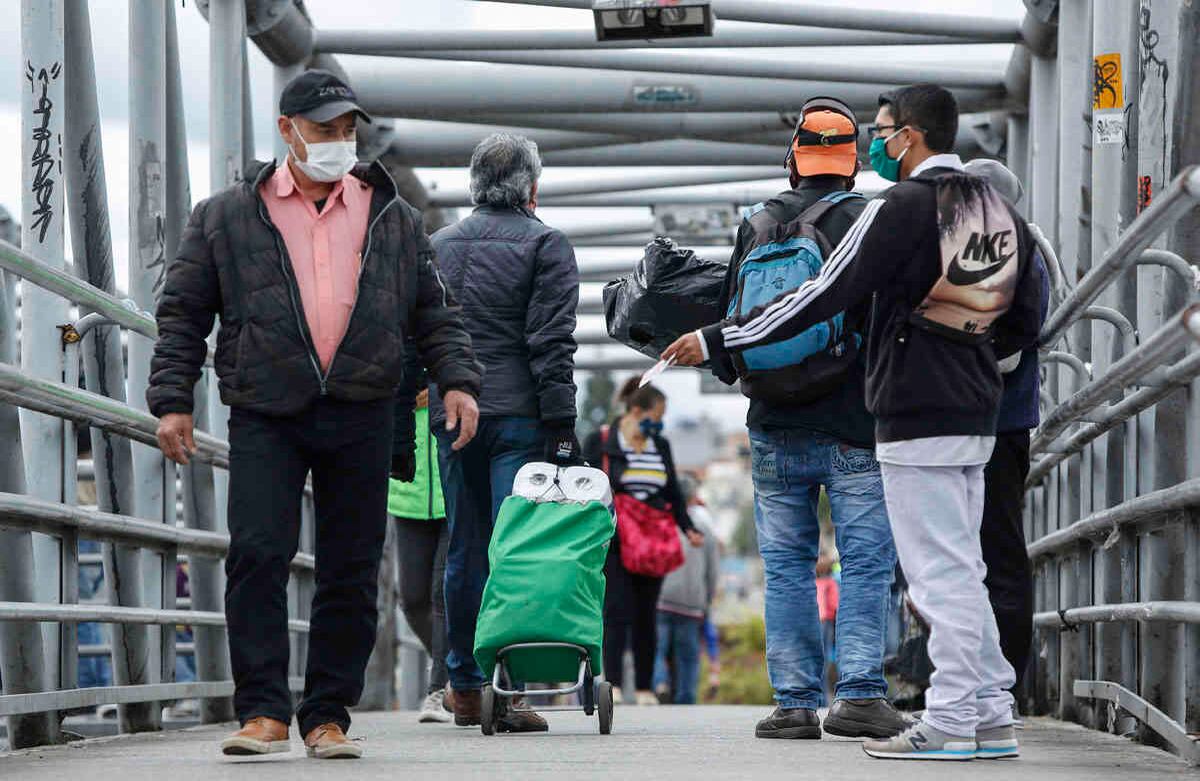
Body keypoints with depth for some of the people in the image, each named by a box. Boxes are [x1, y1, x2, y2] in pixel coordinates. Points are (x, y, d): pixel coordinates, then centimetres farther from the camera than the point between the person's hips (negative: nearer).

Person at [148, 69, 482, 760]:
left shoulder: (394, 221, 13)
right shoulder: (226, 218, 8)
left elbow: (435, 313, 17)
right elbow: (183, 314, 9)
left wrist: (457, 380, 2)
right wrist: (173, 400, 0)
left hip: (361, 421, 2)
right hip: (265, 419, -2)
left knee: (351, 573, 2)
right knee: (258, 554, -15)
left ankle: (328, 717, 11)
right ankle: (264, 712, -12)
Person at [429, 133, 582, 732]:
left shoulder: (437, 247, 14)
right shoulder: (545, 245, -1)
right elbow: (552, 343, -9)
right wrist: (560, 425, -8)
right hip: (519, 416, -5)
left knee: (464, 552, 11)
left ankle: (465, 688, 15)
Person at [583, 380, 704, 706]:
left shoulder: (660, 446, 15)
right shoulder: (599, 442, 0)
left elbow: (673, 493, 18)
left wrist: (688, 527, 6)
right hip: (613, 544, -5)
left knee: (646, 615, 5)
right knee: (617, 611, -12)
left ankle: (645, 688, 9)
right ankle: (613, 684, -13)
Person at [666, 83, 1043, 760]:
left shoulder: (904, 207, -12)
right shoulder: (1004, 213, 12)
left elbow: (825, 297, -14)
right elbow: (1024, 325, 17)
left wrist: (716, 341, -10)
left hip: (919, 417, -8)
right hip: (977, 413, 8)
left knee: (941, 572, -6)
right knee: (961, 570, 14)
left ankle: (950, 724, -4)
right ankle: (992, 717, 14)